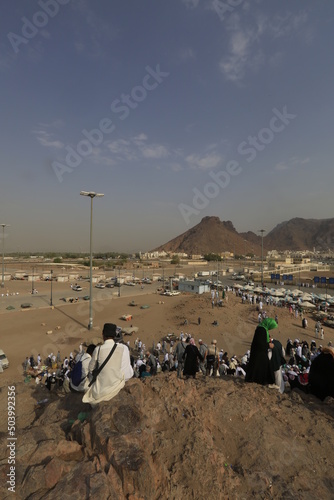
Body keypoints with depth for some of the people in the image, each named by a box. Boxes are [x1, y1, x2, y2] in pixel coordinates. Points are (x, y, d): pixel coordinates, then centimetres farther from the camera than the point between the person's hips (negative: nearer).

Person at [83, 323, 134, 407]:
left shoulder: (98, 349, -18)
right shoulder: (123, 348, -18)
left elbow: (91, 369, -1)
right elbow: (127, 375, -11)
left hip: (100, 392, 0)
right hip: (117, 389, 1)